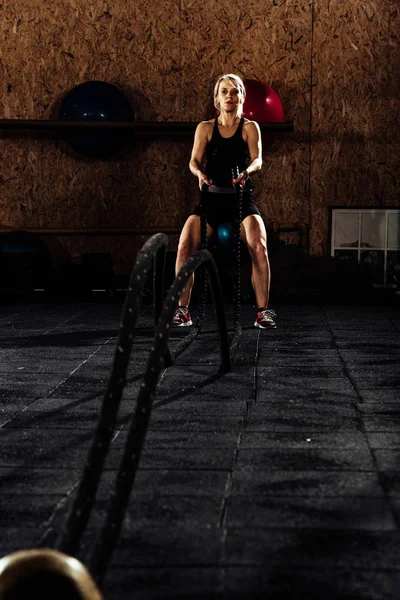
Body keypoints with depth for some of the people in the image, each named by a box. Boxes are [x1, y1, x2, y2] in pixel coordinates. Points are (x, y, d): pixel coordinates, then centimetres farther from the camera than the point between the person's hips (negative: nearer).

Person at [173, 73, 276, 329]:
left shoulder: (250, 127, 6)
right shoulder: (205, 128, 10)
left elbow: (257, 159, -7)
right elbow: (195, 160, 1)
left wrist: (247, 171, -30)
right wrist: (199, 173, -23)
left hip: (241, 199, -1)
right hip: (211, 198, 1)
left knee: (259, 247, -25)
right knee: (185, 245, -21)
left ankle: (263, 311, -14)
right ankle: (183, 310, -11)